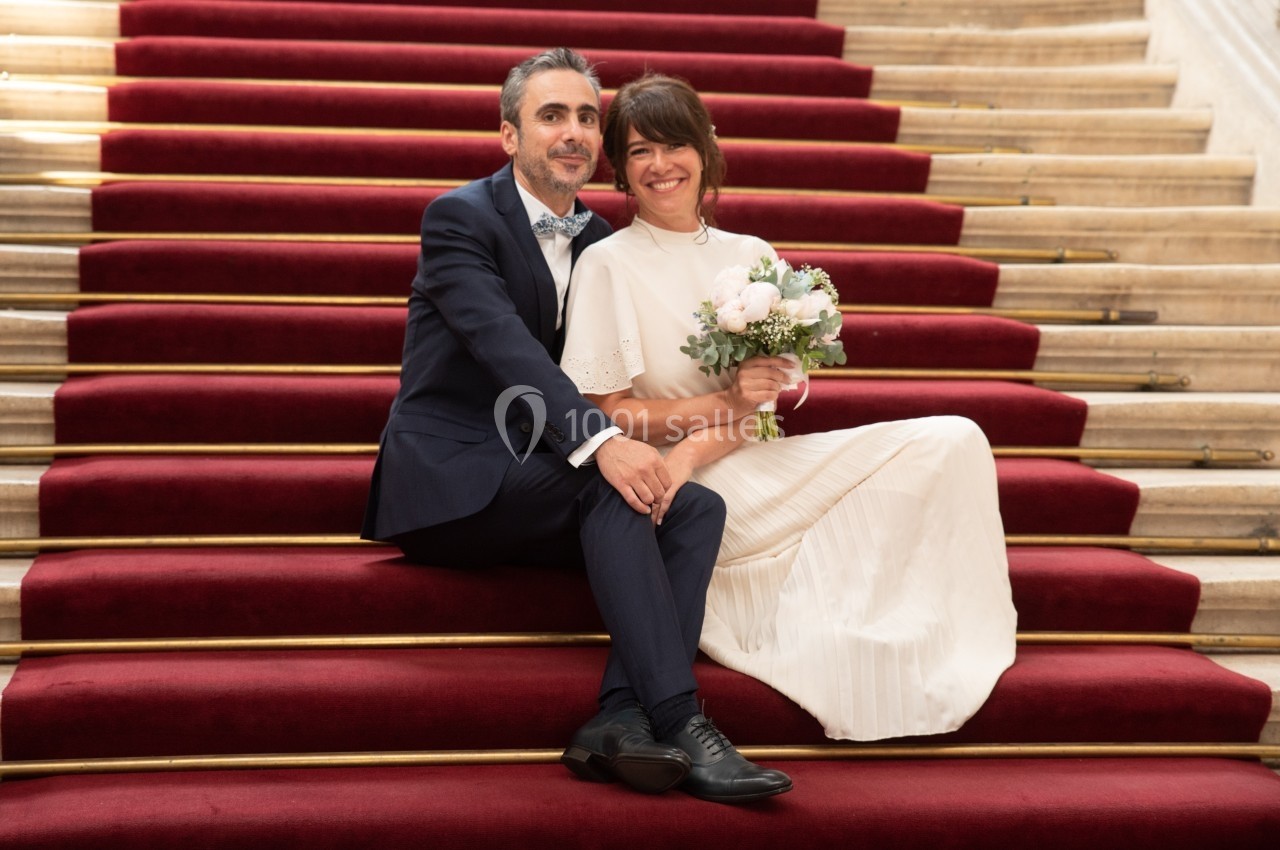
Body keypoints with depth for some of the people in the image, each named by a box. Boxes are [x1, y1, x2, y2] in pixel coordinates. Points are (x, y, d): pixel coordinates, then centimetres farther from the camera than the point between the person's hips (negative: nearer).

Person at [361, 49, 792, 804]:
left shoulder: (600, 242, 14)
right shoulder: (461, 217, -7)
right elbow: (503, 344, -24)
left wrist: (646, 450, -12)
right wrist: (602, 442, -38)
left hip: (533, 482, 7)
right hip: (446, 479, -7)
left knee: (699, 507, -16)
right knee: (607, 483, -32)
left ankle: (623, 716, -32)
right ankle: (679, 721, -37)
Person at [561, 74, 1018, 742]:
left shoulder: (751, 256, 13)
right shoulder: (607, 265, 0)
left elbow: (769, 394, 3)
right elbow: (604, 413, -6)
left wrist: (698, 447, -17)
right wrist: (725, 404, -18)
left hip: (754, 461, 5)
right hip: (683, 490, -5)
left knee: (955, 443, -13)